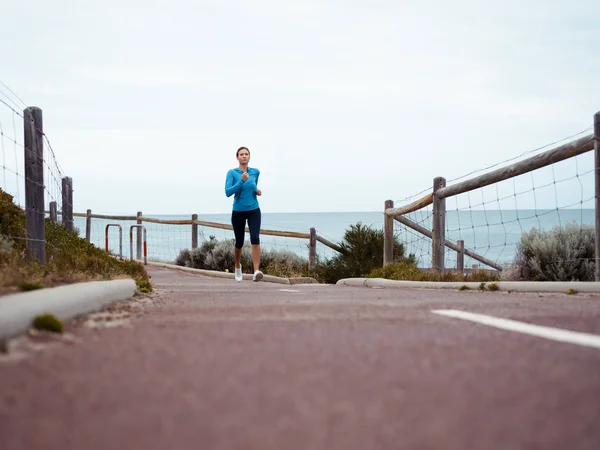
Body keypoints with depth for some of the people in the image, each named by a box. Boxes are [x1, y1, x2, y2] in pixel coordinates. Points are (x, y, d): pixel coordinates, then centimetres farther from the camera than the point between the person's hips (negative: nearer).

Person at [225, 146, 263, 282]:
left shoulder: (255, 172, 2)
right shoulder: (232, 173, -8)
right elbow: (228, 192, -19)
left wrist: (257, 191, 0)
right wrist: (241, 181, -27)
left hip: (253, 211, 1)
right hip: (238, 211, -1)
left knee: (255, 238, -21)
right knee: (239, 242, 12)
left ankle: (256, 271, -30)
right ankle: (238, 267, 42)